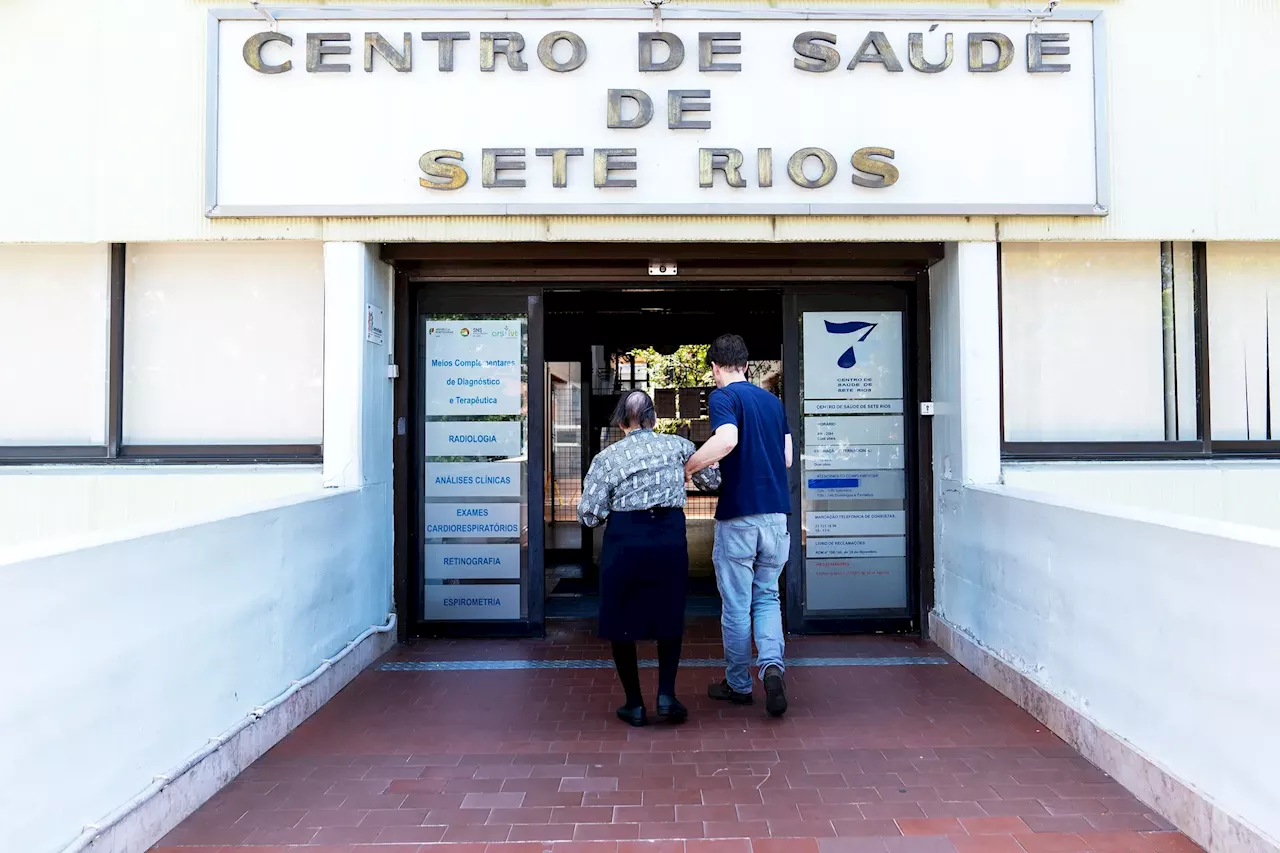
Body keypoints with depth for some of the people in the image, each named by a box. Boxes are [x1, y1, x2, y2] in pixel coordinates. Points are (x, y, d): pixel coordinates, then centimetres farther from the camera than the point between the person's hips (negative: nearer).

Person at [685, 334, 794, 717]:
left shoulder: (722, 397, -7)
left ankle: (738, 684, 20)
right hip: (777, 512, 6)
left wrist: (686, 469, -17)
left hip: (738, 515, -6)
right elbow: (787, 458, 15)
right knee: (767, 597, 16)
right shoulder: (773, 400, 13)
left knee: (736, 605, 7)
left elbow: (726, 439, -27)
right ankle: (772, 664, -6)